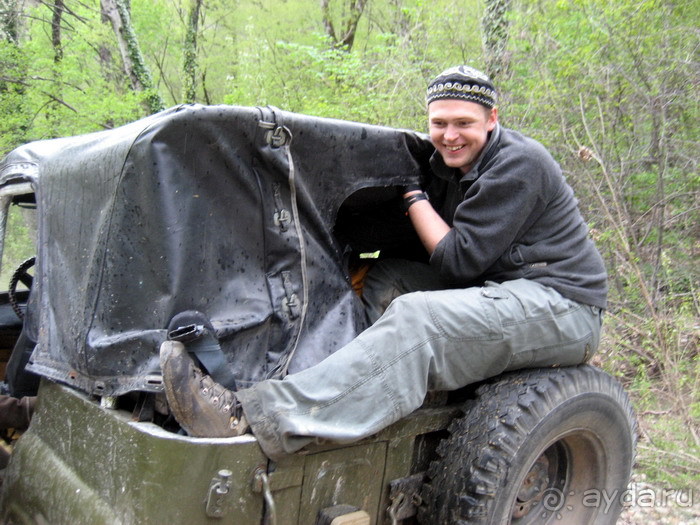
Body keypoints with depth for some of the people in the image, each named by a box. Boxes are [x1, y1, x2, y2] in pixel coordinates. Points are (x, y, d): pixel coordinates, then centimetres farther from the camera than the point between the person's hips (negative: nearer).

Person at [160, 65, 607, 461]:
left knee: (417, 319, -33)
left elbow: (460, 259, -17)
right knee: (387, 279, -6)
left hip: (562, 305, -9)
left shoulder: (518, 164, -14)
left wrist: (414, 196, -8)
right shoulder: (450, 165, 11)